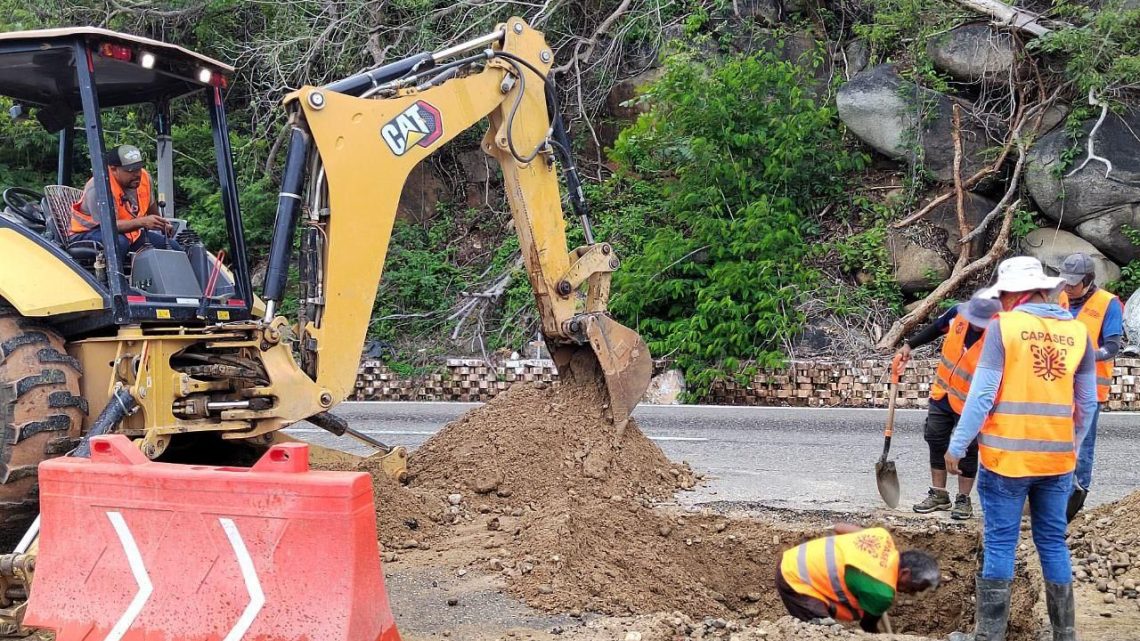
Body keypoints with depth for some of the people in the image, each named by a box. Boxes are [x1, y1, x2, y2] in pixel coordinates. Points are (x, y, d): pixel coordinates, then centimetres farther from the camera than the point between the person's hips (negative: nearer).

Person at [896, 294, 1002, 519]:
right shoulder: (958, 313, -12)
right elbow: (936, 328, 9)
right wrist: (910, 345, 7)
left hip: (970, 404, -6)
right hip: (942, 395, 6)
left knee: (967, 451, 4)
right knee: (936, 442, 13)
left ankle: (963, 500, 20)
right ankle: (938, 495, 27)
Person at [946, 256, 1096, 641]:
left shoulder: (1004, 326, -10)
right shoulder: (1077, 331, 4)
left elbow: (982, 394, -12)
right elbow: (1087, 402, 9)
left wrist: (957, 446, -4)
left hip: (1006, 457, -4)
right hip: (1057, 457, 4)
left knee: (1000, 544, 2)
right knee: (1053, 542, 14)